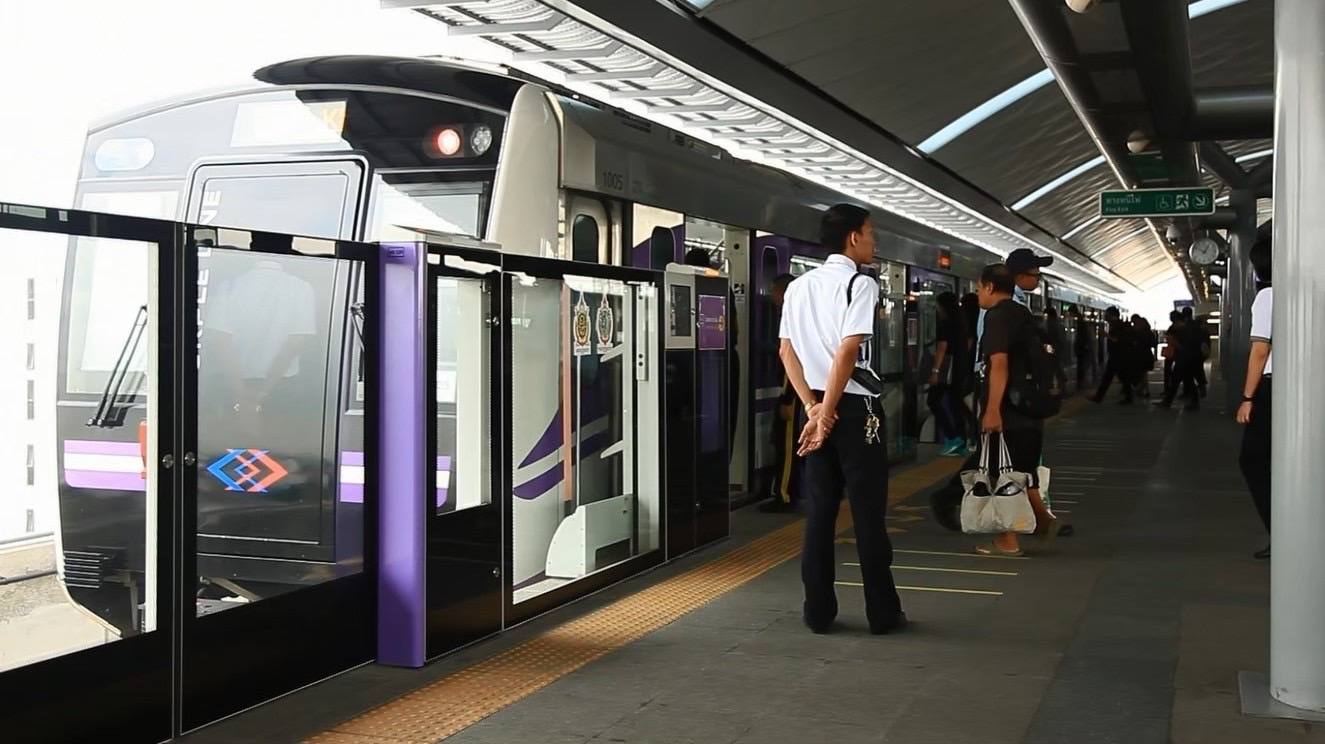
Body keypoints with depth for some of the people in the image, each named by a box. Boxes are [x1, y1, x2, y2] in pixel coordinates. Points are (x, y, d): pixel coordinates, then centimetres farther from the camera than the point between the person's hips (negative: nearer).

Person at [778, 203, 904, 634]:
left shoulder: (799, 286, 12)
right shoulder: (860, 284, -9)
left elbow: (787, 351, 7)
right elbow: (848, 351, -18)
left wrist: (814, 406, 1)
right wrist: (826, 414, -15)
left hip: (816, 406, 6)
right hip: (855, 406, -6)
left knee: (819, 511, 8)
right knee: (868, 512, 1)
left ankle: (818, 612, 10)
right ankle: (883, 613, 9)